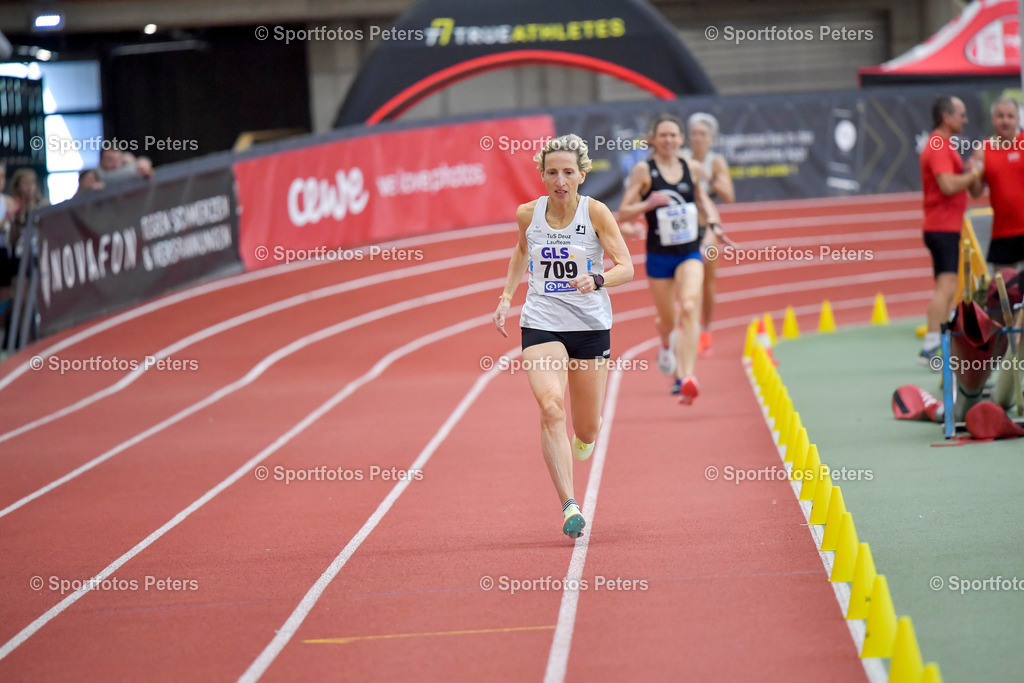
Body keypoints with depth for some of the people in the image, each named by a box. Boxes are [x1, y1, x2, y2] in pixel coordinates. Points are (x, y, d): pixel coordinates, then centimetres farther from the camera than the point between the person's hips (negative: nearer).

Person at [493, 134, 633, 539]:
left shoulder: (595, 213, -9)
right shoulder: (528, 214, -1)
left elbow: (626, 268, -13)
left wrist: (596, 279, -32)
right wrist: (506, 297, 17)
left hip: (591, 324, 0)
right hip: (541, 323, 1)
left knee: (587, 429, 9)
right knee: (551, 408, -23)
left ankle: (583, 439, 50)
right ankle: (569, 507, -26)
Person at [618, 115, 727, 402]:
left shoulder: (691, 168, 3)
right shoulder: (643, 171, -7)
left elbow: (702, 200, 21)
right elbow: (623, 213, -7)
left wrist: (714, 224, 3)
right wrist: (649, 203, -25)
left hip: (690, 252, 1)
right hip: (659, 256, -1)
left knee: (689, 308, -23)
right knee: (668, 321, 13)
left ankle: (687, 377, -30)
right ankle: (666, 345, 52)